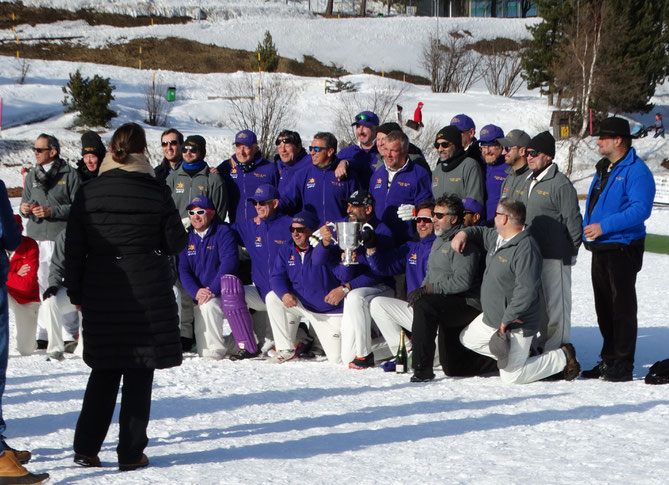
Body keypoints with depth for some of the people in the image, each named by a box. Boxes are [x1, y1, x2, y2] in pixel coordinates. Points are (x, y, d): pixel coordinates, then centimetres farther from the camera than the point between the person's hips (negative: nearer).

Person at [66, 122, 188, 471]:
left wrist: (76, 293, 11)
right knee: (139, 374, 4)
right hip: (147, 294, -3)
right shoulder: (157, 192, -6)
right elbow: (176, 243, 0)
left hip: (101, 294, 3)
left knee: (104, 371, 13)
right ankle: (131, 453, 5)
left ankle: (86, 447, 11)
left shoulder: (87, 193, 0)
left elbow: (74, 249, 3)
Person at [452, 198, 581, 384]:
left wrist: (507, 319, -27)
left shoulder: (525, 248, -28)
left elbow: (526, 290, -33)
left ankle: (562, 358, 7)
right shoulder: (498, 238, 4)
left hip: (516, 324, -10)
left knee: (511, 376, -6)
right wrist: (464, 233, 5)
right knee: (467, 339, 23)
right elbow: (482, 232, 28)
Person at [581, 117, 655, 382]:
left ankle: (623, 365, -1)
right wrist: (588, 228, 11)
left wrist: (604, 226, -25)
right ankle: (609, 360, 23)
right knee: (604, 307, 14)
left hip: (622, 247, -9)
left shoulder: (636, 171, -13)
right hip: (600, 247, 9)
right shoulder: (604, 167, 16)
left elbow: (640, 209, -23)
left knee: (622, 307, -5)